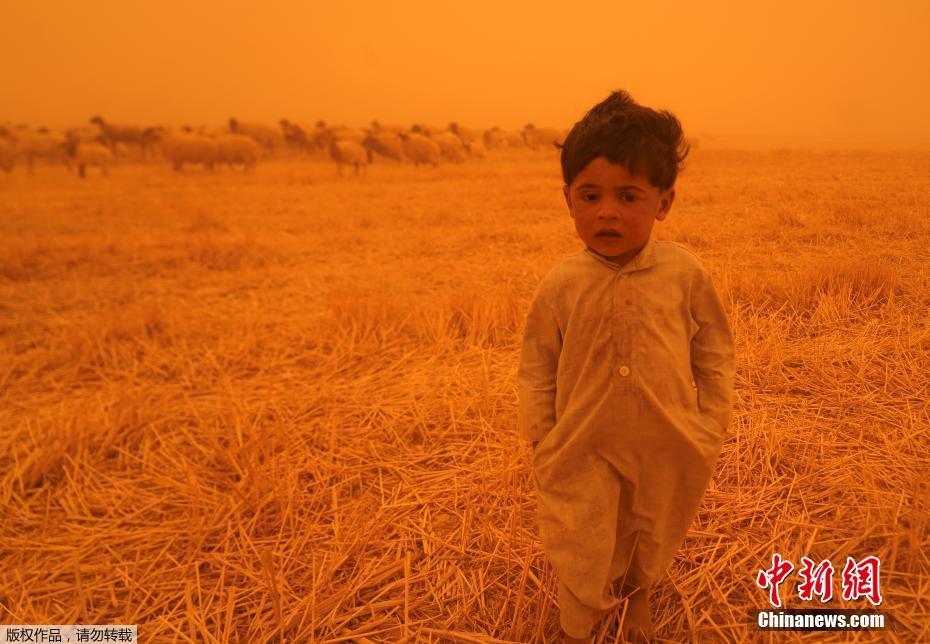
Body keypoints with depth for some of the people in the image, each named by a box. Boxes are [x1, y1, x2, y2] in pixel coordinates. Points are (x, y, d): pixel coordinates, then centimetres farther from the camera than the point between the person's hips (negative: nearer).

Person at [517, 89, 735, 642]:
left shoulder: (686, 274, -12)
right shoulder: (561, 287, -12)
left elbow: (715, 355, -1)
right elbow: (537, 366, -2)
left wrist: (710, 430, 0)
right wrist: (543, 439, -3)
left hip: (668, 448, 2)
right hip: (584, 449, -1)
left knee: (654, 537, 24)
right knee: (582, 551, 8)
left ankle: (638, 597, 57)